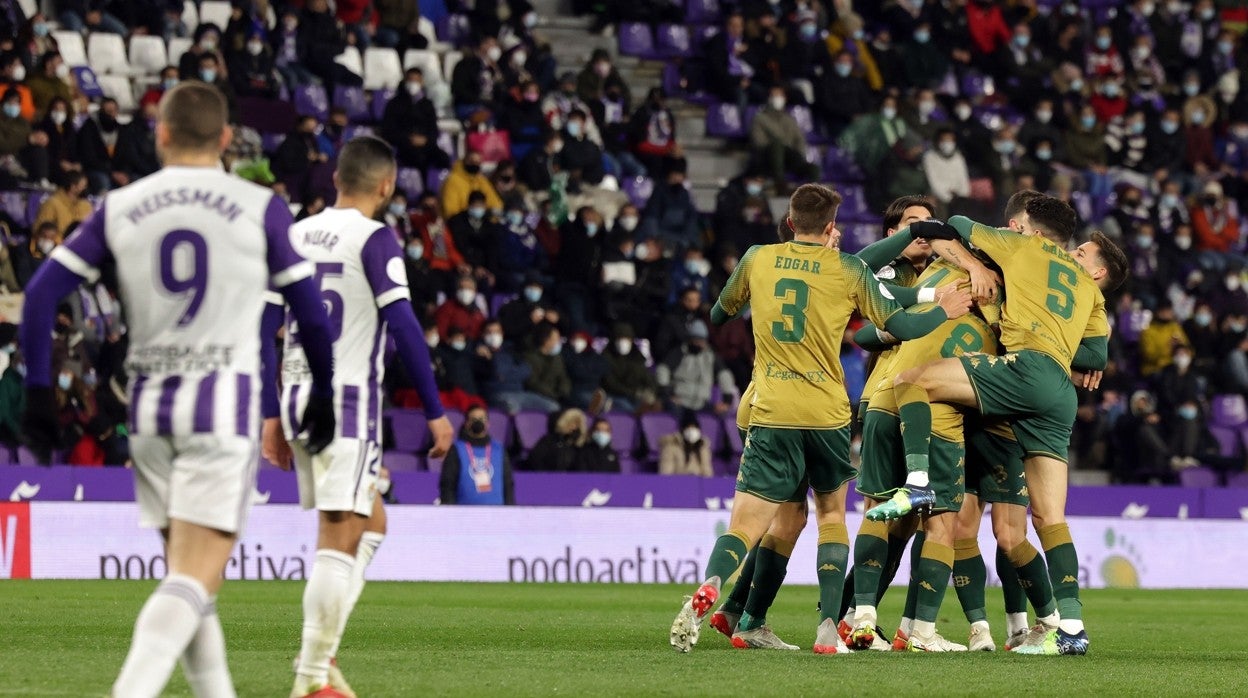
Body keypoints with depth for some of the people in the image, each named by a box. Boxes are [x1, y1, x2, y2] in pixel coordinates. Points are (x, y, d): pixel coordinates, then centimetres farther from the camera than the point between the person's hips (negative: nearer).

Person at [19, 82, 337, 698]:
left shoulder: (119, 208, 6)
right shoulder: (260, 208, 0)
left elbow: (41, 293, 2)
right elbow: (311, 314, 1)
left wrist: (38, 391, 6)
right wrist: (322, 399, 14)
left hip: (148, 406, 4)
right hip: (223, 403, -4)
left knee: (187, 574, 17)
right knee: (195, 581, -10)